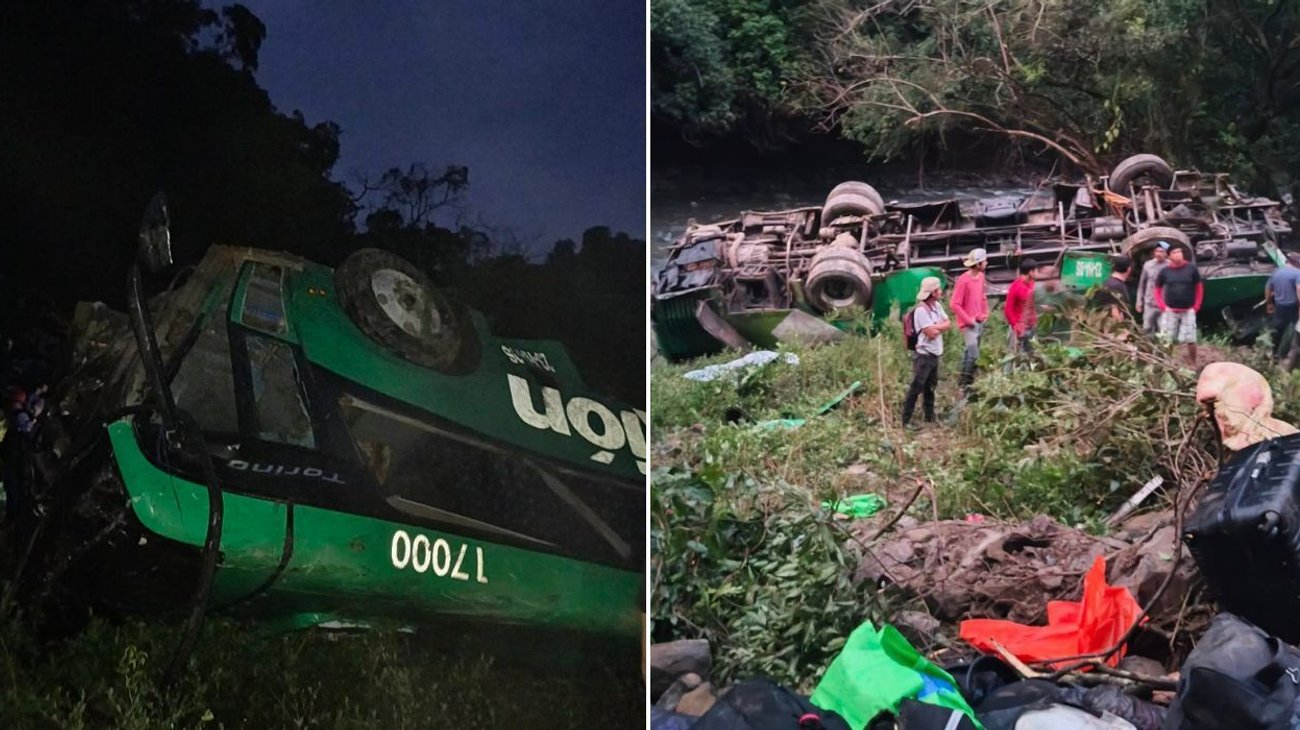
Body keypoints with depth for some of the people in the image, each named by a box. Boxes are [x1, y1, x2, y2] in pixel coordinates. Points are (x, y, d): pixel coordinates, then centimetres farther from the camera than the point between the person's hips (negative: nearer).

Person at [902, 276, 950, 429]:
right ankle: (906, 420, -3)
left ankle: (930, 417, 28)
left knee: (930, 387, 17)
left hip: (935, 354, 9)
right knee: (916, 387, -7)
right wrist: (940, 326, -3)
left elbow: (948, 324, 6)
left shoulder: (937, 306, 8)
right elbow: (931, 333, -22)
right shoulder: (921, 310, -19)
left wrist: (936, 327, -11)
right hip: (924, 355, -9)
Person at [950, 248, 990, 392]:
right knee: (974, 354, -12)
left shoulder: (980, 276, 6)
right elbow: (954, 304, -18)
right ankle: (966, 383, -3)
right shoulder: (963, 280, -19)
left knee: (969, 352, 15)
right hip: (969, 324, -8)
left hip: (980, 321, 8)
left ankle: (964, 380, 25)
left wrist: (985, 312, 11)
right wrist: (968, 320, -17)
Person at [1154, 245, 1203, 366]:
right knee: (1166, 340, 3)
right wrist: (1162, 306, 0)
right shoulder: (1165, 271, -2)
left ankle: (1193, 364, 13)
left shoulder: (1192, 268, -3)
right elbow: (1157, 289, 9)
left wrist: (1196, 306, 0)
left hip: (1188, 311, 0)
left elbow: (1199, 288, 5)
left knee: (1190, 339, 1)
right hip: (1170, 311, 0)